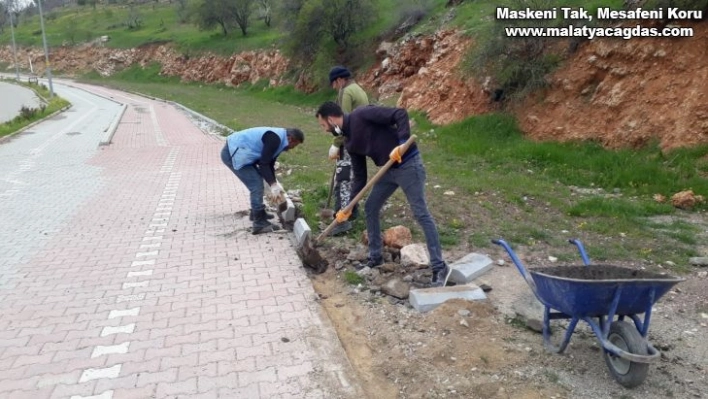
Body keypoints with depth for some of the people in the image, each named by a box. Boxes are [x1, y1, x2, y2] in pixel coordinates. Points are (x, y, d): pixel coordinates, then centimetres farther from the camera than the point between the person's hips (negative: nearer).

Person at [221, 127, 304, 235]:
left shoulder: (279, 139, 12)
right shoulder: (275, 138, -20)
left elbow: (269, 163, 18)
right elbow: (263, 163, -22)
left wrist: (273, 183, 12)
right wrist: (273, 185, -19)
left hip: (236, 151, 11)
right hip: (233, 153, -11)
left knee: (257, 182, 20)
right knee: (257, 185, -10)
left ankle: (256, 213, 36)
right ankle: (260, 224, -5)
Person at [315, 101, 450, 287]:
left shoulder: (362, 115, -16)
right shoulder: (350, 142, 8)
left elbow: (400, 114, -21)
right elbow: (359, 176, 12)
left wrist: (401, 144, -32)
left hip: (408, 164, -9)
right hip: (389, 169, 9)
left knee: (421, 214, -8)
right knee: (370, 209, 11)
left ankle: (440, 267, -3)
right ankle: (375, 256, 27)